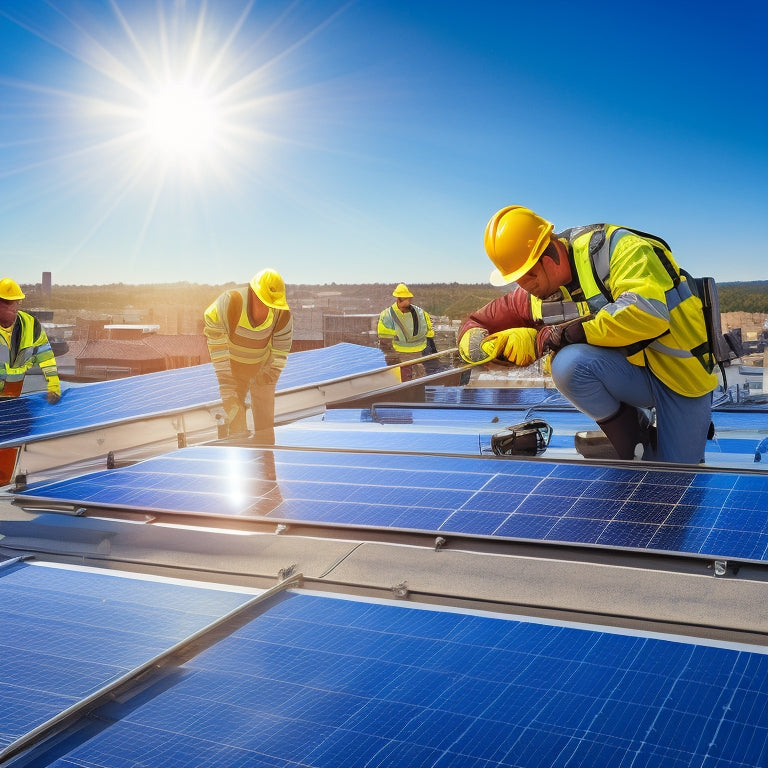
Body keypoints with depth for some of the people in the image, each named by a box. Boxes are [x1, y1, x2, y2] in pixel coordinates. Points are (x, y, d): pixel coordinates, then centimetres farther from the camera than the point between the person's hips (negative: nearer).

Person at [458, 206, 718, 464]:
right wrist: (503, 345, -23)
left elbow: (647, 312, -38)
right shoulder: (533, 296, -3)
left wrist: (555, 336, -33)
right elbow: (472, 329, 4)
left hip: (680, 374, -4)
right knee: (568, 362, -29)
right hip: (632, 375, 4)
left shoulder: (614, 248, -22)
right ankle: (638, 447, -4)